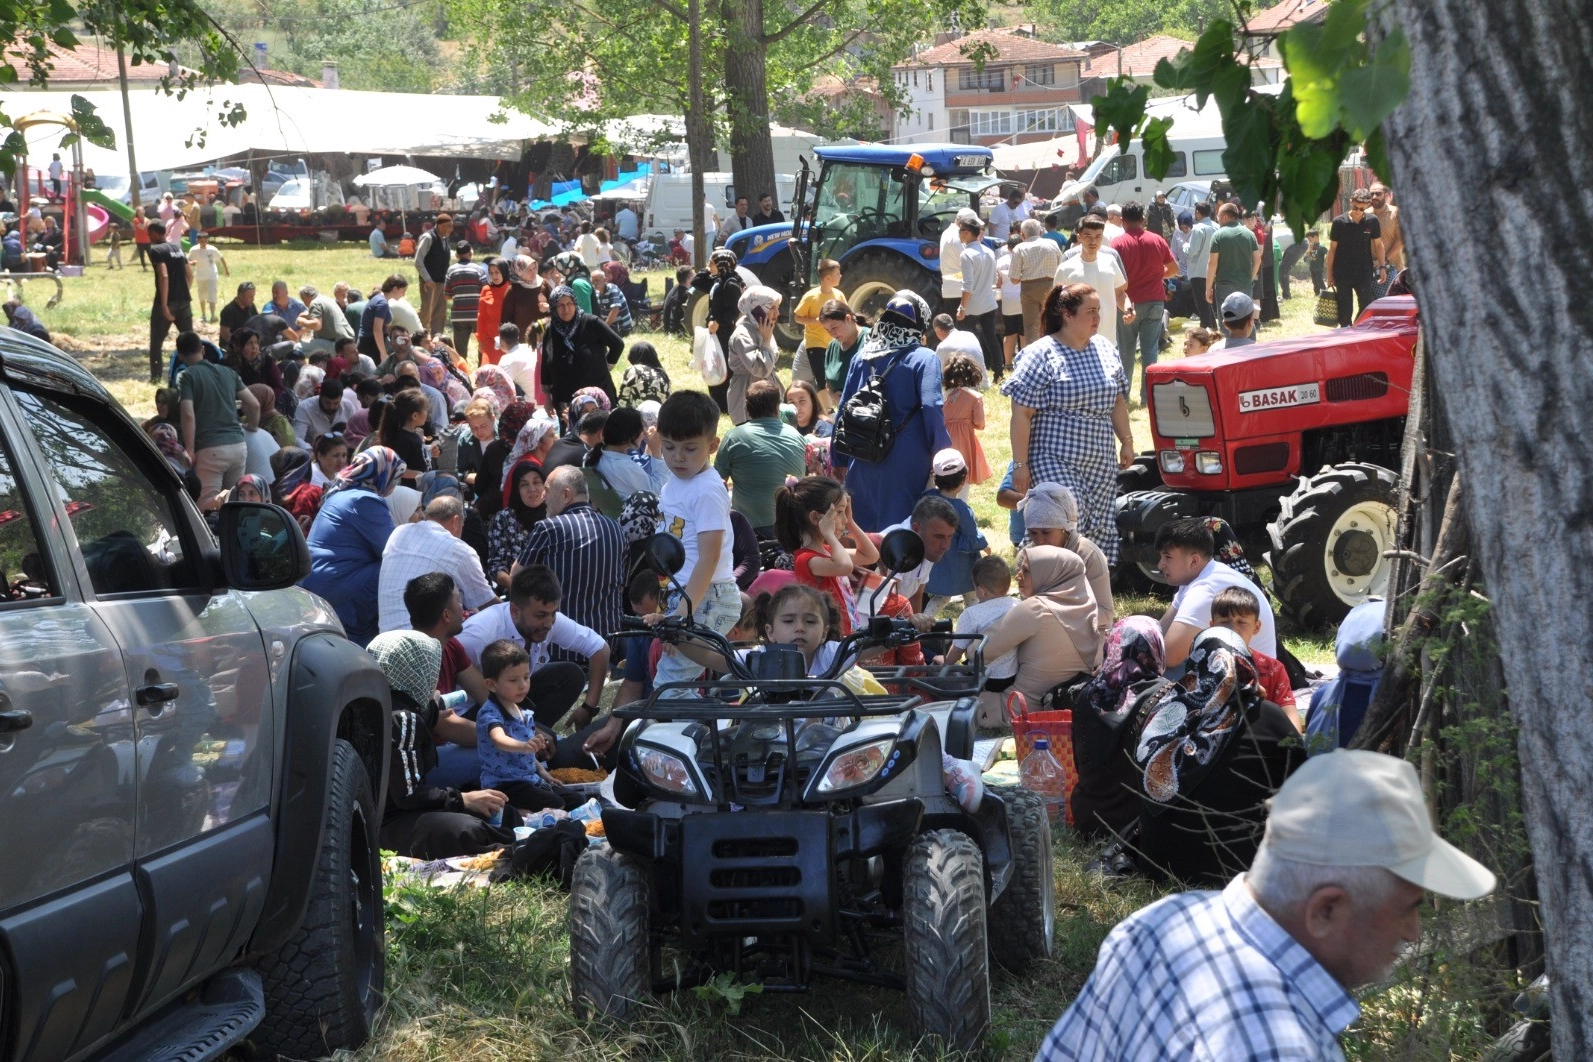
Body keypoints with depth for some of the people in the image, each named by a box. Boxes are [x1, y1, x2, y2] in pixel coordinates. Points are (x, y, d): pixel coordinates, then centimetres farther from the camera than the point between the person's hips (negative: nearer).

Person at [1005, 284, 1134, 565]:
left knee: (1101, 539, 5)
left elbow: (1118, 401, 23)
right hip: (1055, 465, -6)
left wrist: (1126, 441, 17)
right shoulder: (1042, 355, -9)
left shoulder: (1105, 349, 10)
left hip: (1101, 465, 6)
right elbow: (1021, 413, -10)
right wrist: (1020, 465, -13)